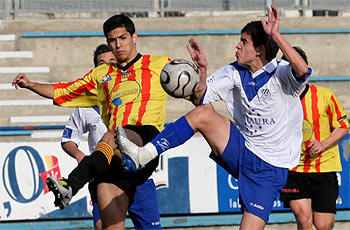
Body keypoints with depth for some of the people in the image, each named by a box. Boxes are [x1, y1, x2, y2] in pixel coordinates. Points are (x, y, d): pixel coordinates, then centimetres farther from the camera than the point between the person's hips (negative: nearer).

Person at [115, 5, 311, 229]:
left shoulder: (281, 74, -12)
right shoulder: (235, 73, 6)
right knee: (203, 113, -16)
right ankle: (144, 155, -20)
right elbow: (200, 97, 2)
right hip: (242, 153, 5)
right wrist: (202, 68, -15)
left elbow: (303, 70, -35)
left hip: (269, 169, -5)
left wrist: (276, 35, -37)